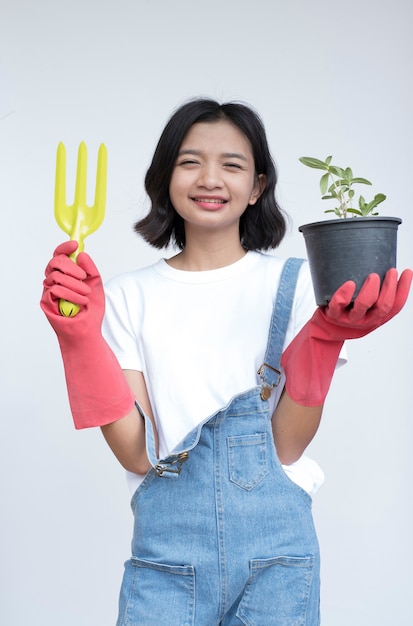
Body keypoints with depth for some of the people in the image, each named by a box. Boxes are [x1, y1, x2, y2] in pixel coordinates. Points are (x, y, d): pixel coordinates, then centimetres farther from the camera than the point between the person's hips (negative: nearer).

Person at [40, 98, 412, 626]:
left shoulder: (293, 284, -3)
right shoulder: (130, 296, 0)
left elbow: (288, 446, -7)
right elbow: (137, 454, -8)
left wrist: (327, 337, -19)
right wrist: (81, 337, -16)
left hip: (276, 547, 0)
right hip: (166, 544, 1)